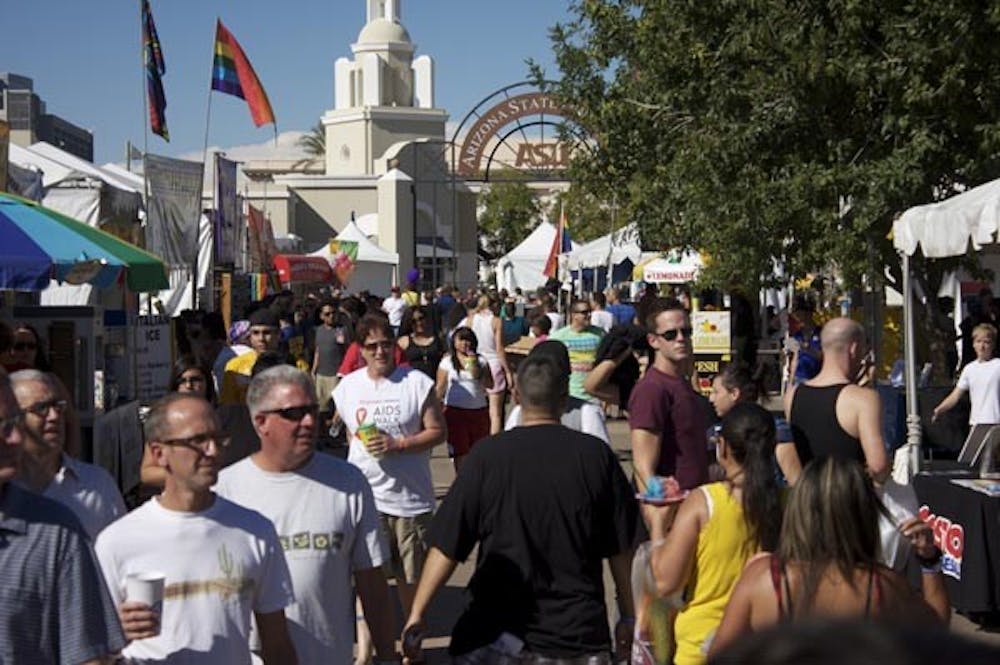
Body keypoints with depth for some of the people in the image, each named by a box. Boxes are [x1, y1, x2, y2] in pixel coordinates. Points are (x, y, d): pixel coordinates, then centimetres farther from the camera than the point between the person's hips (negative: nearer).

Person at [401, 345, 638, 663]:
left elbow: (446, 547, -7)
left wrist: (417, 613, 1)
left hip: (497, 633, -1)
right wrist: (628, 617, 13)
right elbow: (621, 548, 1)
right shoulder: (596, 455, -5)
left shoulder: (487, 455, -8)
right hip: (580, 634, 1)